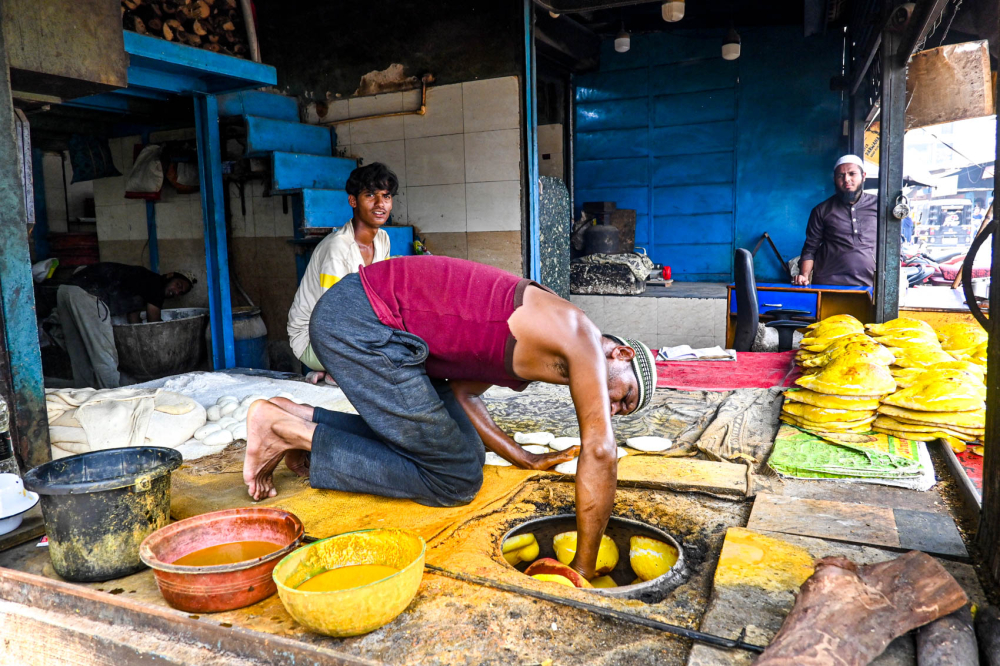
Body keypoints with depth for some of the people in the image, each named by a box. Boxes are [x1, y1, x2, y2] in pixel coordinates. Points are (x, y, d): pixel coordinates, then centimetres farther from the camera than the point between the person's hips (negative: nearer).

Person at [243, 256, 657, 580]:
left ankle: (298, 418, 13)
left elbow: (461, 392, 20)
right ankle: (287, 431, -1)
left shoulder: (527, 340, 19)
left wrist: (527, 460, 18)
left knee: (465, 449, 12)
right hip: (359, 322, -10)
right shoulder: (581, 335, -7)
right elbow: (599, 452, -10)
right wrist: (584, 572, -3)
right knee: (455, 479, -4)